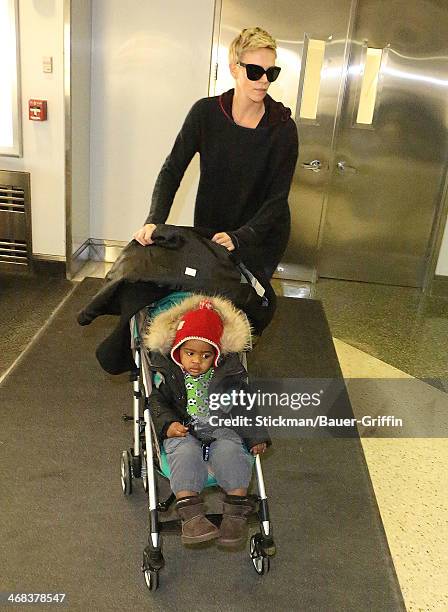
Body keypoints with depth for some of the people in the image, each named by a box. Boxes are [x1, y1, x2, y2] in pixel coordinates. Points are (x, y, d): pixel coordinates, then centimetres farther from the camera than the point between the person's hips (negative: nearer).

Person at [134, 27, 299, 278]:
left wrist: (239, 238, -29)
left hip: (262, 238, -2)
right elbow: (172, 171, -10)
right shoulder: (205, 112, -11)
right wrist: (154, 221, -25)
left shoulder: (283, 128, -15)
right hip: (208, 230, 2)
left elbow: (278, 198, -15)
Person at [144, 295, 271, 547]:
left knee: (230, 451, -30)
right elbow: (157, 401, 6)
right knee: (185, 453, -32)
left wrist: (256, 436, -1)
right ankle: (190, 513, -40)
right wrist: (168, 424, -14)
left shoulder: (230, 372, 6)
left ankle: (236, 511, -28)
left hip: (222, 428, 1)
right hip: (183, 431, 0)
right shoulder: (165, 371, 6)